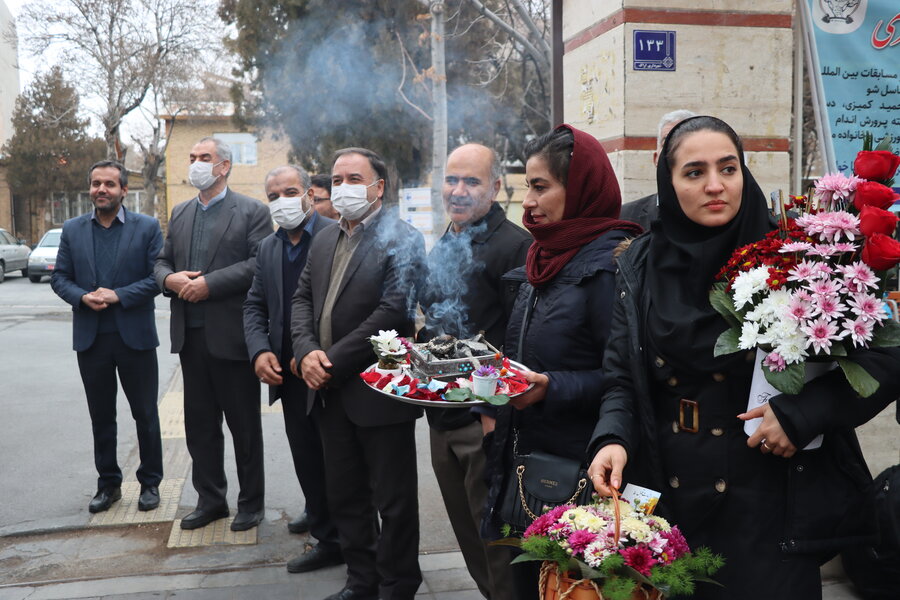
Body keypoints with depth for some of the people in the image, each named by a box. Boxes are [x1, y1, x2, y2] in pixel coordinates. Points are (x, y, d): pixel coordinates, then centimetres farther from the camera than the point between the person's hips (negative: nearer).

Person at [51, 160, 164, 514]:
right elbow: (59, 278, 6)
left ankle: (150, 482, 21)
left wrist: (118, 295, -18)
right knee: (101, 416, 12)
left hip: (135, 336, -3)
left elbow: (157, 277, -7)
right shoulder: (72, 230, 7)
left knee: (145, 414, 7)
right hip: (90, 338, 3)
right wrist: (82, 297, -13)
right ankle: (108, 483, 25)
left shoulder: (147, 228, -2)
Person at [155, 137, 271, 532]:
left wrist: (210, 283, -20)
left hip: (231, 334, -6)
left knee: (244, 424, 6)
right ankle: (210, 499, 26)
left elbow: (260, 263, -15)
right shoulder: (180, 214, 15)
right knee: (199, 423, 13)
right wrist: (169, 279, -8)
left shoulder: (251, 212, -4)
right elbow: (161, 262, 15)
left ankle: (251, 502, 19)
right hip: (190, 335, 6)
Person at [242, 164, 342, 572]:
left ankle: (331, 539, 19)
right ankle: (318, 512, 41)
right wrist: (260, 350, -5)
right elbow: (254, 306, 13)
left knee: (326, 454, 4)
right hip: (289, 370, 6)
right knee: (304, 451, 17)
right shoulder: (268, 248, 11)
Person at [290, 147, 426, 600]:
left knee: (393, 501, 6)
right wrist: (307, 351, -7)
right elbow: (302, 300, 13)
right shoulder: (324, 241, 14)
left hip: (379, 392, -7)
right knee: (345, 495, 17)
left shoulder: (401, 240, -9)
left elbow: (392, 313, -19)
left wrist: (332, 361, -18)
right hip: (330, 393, 7)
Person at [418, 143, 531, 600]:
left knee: (495, 538, 4)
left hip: (486, 418, -8)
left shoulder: (514, 245, -13)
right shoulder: (441, 248, 13)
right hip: (442, 415, 8)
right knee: (466, 531, 19)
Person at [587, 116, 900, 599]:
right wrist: (612, 440, -15)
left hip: (769, 509, -3)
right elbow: (622, 380, 3)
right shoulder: (641, 265, 2)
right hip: (668, 503, 3)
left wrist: (802, 413, -20)